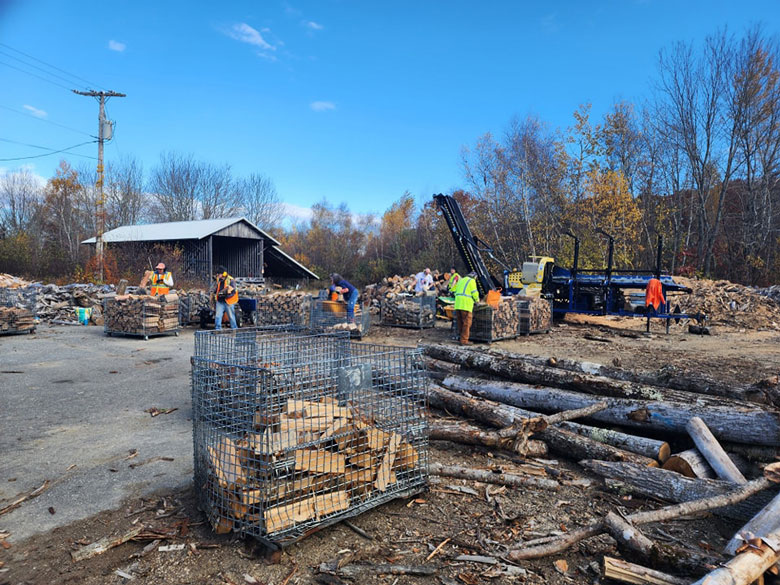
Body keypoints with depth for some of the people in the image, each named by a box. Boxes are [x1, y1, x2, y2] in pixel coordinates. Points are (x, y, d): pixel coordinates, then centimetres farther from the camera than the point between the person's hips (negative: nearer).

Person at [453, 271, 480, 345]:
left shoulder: (461, 280, 24)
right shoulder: (472, 281, 2)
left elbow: (456, 292, 24)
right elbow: (474, 293, -5)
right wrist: (477, 300, 13)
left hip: (458, 304, 7)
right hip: (466, 304, -7)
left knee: (460, 322, 17)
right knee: (466, 323, -3)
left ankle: (460, 335, 20)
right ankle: (464, 341, -4)